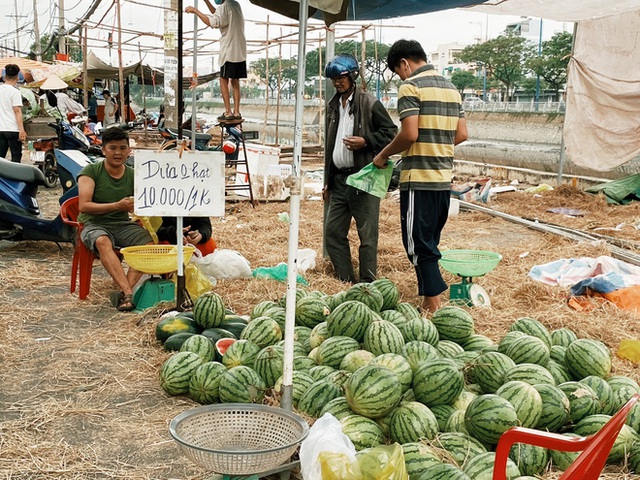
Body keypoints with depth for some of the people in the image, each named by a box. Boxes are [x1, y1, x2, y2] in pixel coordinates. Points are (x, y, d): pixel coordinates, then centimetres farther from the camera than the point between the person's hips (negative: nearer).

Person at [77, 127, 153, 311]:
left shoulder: (133, 176, 7)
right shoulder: (91, 171, -3)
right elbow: (84, 206, -15)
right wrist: (117, 206, -25)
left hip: (122, 224, 4)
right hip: (94, 224, -3)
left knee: (149, 242, -26)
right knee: (103, 242, -38)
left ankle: (125, 291, -34)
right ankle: (128, 292, -44)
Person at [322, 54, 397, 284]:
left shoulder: (369, 103, -6)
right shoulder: (334, 106, 17)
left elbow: (390, 132, -5)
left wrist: (365, 141, -19)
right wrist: (328, 181, 20)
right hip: (339, 179, 8)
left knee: (367, 235, -2)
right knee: (333, 232, 8)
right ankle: (346, 281, 19)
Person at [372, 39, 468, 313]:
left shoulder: (410, 87, -9)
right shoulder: (451, 88, 15)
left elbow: (410, 134, -19)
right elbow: (462, 134, 14)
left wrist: (383, 155, -4)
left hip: (419, 179, -8)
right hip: (444, 178, 8)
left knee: (419, 244, -2)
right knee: (429, 244, 15)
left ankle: (434, 308, -1)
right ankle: (429, 302, 21)